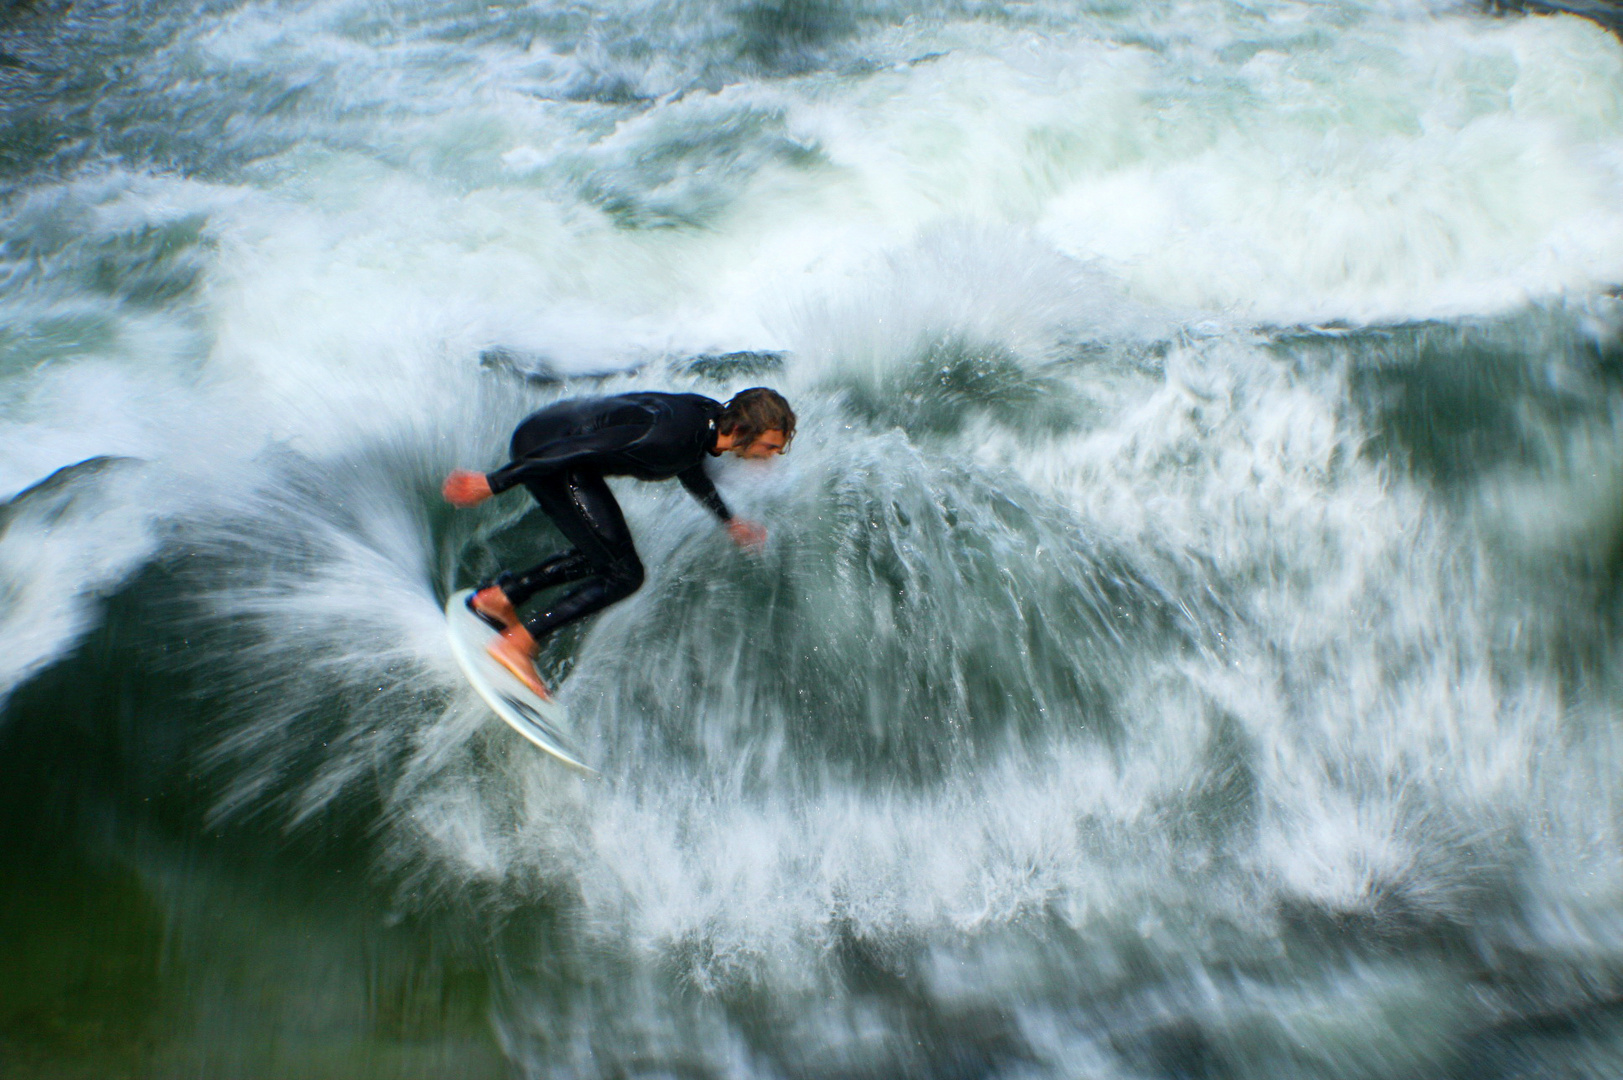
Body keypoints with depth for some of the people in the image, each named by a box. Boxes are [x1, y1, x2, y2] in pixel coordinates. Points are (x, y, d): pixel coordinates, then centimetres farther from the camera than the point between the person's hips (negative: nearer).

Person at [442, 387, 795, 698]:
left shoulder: (710, 419, -1)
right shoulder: (670, 435, -28)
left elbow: (690, 467, 23)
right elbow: (574, 449, -27)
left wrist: (729, 521, 32)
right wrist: (493, 484, -24)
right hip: (541, 446, -9)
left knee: (604, 554, 21)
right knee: (623, 574, -7)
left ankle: (499, 596, 25)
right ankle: (518, 644, -5)